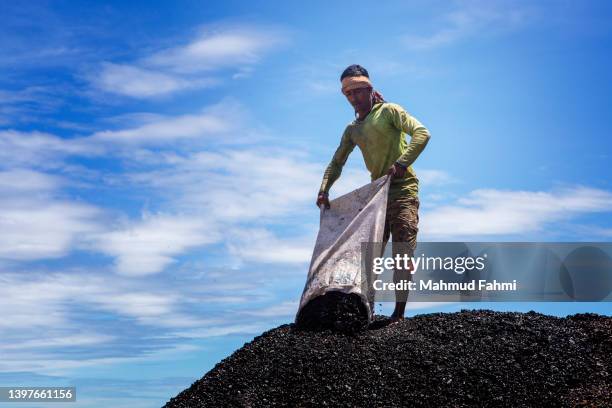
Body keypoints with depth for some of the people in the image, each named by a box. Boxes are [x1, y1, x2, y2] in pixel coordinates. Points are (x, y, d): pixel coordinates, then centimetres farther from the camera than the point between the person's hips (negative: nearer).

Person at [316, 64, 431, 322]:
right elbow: (336, 163, 20)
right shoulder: (352, 130, 16)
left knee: (402, 253, -11)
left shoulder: (389, 111, -2)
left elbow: (421, 133, -15)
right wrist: (324, 189, 2)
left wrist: (402, 163, -29)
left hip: (402, 188, -7)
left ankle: (399, 313, -13)